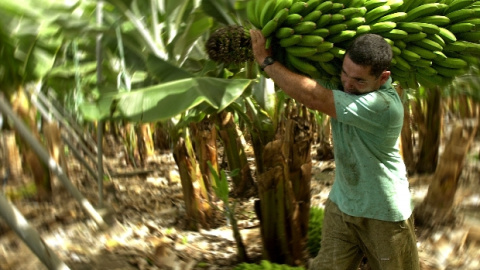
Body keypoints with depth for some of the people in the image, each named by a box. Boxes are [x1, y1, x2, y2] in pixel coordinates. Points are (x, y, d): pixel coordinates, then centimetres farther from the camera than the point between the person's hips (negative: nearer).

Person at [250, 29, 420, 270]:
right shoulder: (344, 85, -10)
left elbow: (312, 98, -35)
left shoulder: (383, 105, -31)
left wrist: (266, 60, -26)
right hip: (341, 204, 6)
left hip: (384, 214, -6)